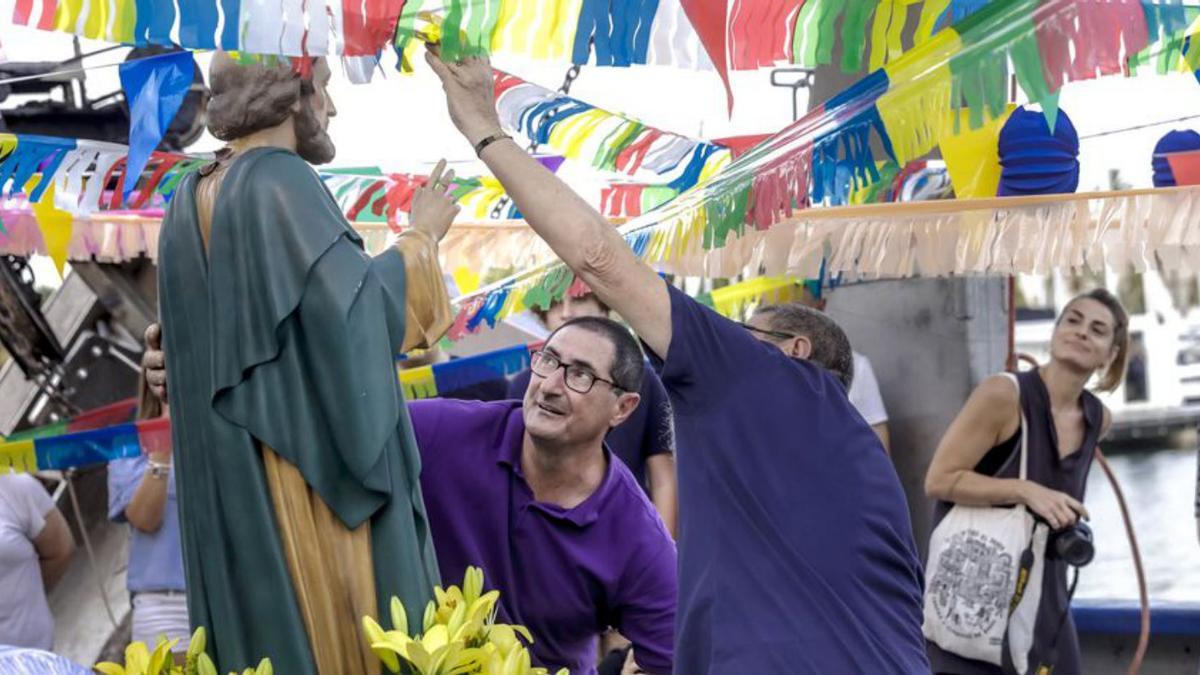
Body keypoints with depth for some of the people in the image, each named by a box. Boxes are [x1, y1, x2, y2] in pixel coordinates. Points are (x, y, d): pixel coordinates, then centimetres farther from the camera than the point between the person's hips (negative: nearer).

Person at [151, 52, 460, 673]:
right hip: (310, 454, -8)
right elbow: (358, 307, -20)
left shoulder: (188, 202, 11)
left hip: (227, 470, 8)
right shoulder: (282, 182, -13)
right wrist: (421, 238, -6)